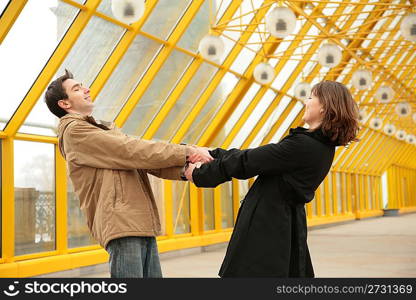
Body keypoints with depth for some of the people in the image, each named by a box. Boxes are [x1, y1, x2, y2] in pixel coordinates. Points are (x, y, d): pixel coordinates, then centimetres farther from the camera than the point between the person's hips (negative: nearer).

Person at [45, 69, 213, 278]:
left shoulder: (104, 129, 25)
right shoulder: (74, 130, -3)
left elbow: (142, 159, 12)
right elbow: (131, 151, -11)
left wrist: (183, 169, -6)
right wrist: (186, 152, -9)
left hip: (143, 225, 9)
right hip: (121, 224, -9)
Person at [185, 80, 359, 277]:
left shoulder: (302, 145, -19)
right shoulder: (323, 147, 11)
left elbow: (246, 163, -15)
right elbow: (256, 157, 12)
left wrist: (199, 174, -3)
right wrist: (210, 154, 11)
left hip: (266, 227, -10)